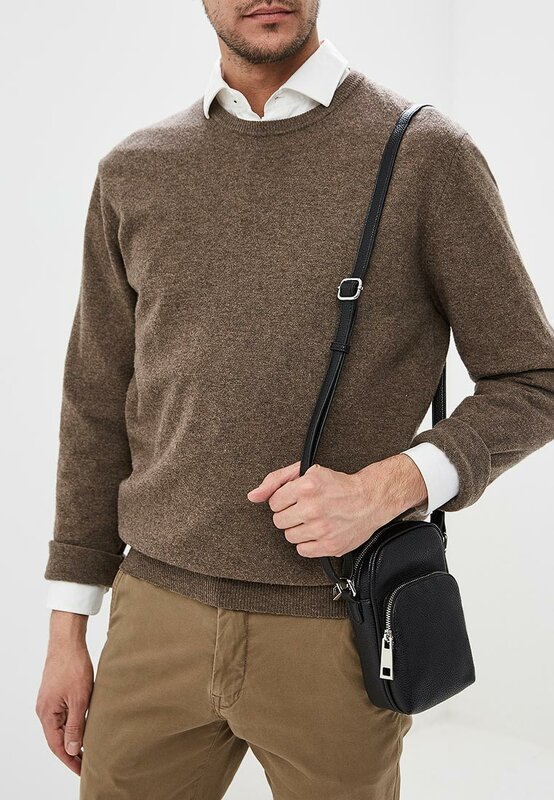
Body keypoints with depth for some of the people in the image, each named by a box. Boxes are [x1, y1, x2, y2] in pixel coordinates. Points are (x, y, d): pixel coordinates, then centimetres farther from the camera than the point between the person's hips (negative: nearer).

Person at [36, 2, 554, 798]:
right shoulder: (133, 173, 7)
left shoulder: (429, 154, -4)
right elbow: (98, 409, 10)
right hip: (157, 619, 3)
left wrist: (388, 487, -18)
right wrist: (68, 627, 10)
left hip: (334, 638, -2)